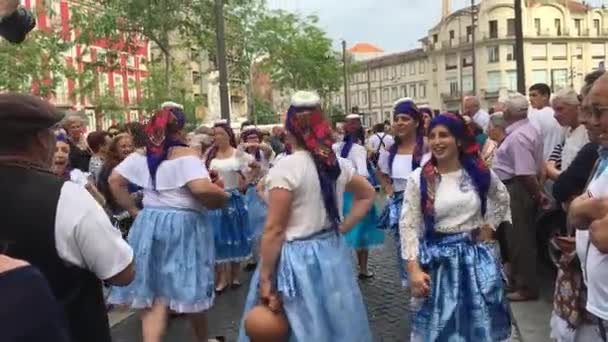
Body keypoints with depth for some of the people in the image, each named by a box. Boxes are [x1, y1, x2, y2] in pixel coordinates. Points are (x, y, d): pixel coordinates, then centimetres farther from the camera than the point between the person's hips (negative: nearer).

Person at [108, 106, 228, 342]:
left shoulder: (141, 156, 6)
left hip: (149, 224, 5)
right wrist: (221, 197, -9)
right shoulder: (187, 155, -13)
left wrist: (133, 210, 11)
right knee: (191, 288, 14)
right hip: (184, 227, -4)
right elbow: (202, 188, -27)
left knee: (154, 292, 8)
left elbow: (115, 180, 7)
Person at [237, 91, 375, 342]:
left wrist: (265, 280, -11)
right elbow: (368, 195, 19)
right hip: (333, 253, 7)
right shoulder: (337, 163, 3)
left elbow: (274, 230, -17)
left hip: (297, 259, -6)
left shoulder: (285, 167, -17)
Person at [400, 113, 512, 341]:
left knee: (481, 324, 14)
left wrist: (489, 228, 9)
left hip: (476, 257, 2)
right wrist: (414, 270, -17)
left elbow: (502, 198, 20)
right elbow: (409, 226, -10)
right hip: (439, 260, -2)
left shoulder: (480, 173, -1)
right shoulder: (418, 179, -8)